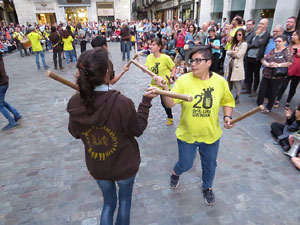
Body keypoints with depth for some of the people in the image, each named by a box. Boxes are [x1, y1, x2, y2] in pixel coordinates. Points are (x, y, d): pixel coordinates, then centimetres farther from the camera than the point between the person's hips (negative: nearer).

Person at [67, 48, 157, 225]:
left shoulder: (75, 104, -18)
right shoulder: (122, 103, -32)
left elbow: (75, 133, 0)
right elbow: (138, 130, -14)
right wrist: (146, 101, -6)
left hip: (97, 166, 3)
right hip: (124, 164, -3)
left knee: (109, 202, 30)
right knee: (125, 200, 28)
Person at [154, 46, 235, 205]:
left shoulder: (220, 81, -8)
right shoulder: (184, 80, -15)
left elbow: (227, 102, 7)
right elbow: (170, 103, -20)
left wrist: (227, 117, -9)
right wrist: (164, 88, -36)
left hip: (211, 135, 2)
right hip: (187, 135, -2)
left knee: (209, 164, 22)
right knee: (185, 164, 16)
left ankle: (207, 187, 54)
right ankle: (175, 173, 54)